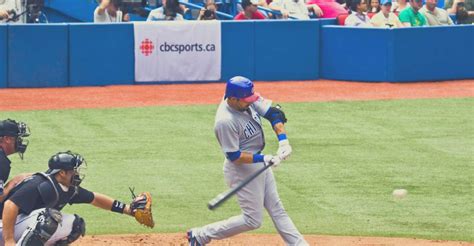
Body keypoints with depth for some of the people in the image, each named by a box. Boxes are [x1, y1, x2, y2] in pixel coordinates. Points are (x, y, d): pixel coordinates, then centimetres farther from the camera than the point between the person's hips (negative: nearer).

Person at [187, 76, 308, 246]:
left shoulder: (249, 100, -9)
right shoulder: (225, 122, -30)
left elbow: (275, 114, -3)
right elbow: (234, 157, -24)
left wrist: (283, 141, -16)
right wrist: (264, 159, -28)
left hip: (259, 163, 8)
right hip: (242, 170, -8)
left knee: (277, 210, 14)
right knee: (253, 220, -1)